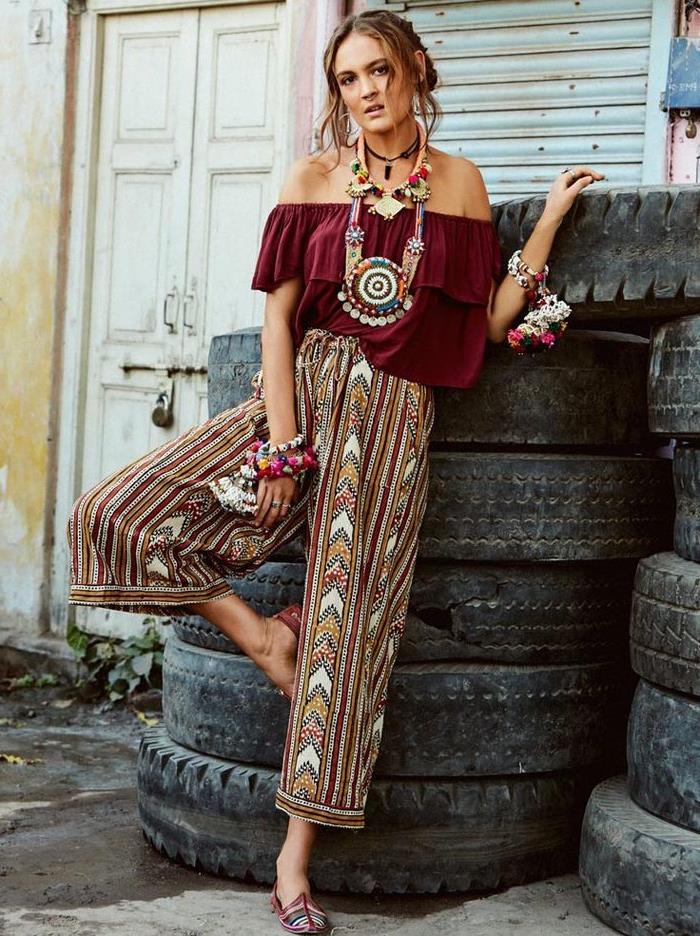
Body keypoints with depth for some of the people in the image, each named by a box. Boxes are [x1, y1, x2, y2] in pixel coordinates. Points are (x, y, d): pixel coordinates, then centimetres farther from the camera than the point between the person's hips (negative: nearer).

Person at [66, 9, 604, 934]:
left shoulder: (459, 183, 8)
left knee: (346, 630, -4)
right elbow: (279, 315, 1)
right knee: (115, 517, -13)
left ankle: (296, 858, 5)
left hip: (394, 417, -1)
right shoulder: (314, 178, 6)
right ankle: (262, 636, 5)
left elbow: (489, 320, 5)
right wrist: (280, 440, -8)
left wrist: (550, 217, 2)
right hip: (301, 392, 1)